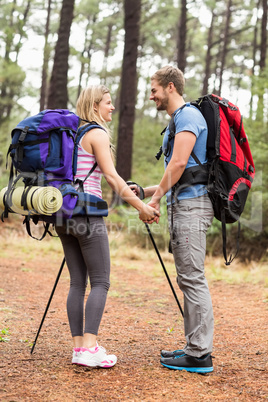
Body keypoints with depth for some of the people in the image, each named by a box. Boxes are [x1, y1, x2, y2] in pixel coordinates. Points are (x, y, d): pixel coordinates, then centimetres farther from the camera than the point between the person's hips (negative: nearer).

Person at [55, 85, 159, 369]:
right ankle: (89, 348, -12)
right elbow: (111, 177, -13)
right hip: (86, 212, -8)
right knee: (100, 281, -5)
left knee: (77, 282, 7)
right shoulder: (97, 133, -6)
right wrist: (140, 206, -11)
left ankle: (78, 346, 7)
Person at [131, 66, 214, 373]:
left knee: (192, 279, -10)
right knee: (188, 279, 10)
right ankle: (195, 347, 16)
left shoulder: (188, 115, -7)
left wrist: (155, 199, -11)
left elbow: (179, 164, -19)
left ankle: (199, 355, -6)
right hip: (182, 207, 11)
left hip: (191, 206, -11)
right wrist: (144, 191, 23)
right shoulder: (179, 120, 24)